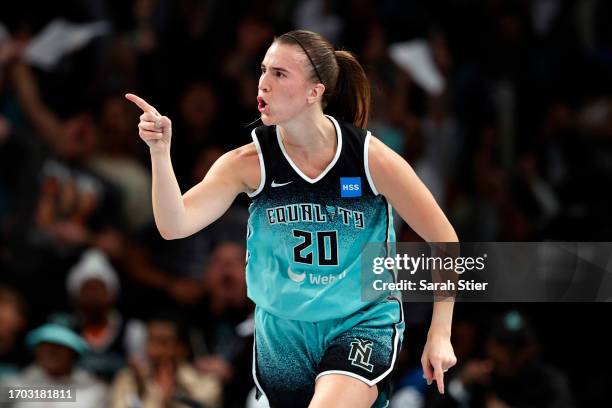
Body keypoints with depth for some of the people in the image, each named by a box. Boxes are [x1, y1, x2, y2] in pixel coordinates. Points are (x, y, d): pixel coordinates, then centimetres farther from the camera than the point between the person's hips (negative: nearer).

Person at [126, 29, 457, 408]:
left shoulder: (371, 158, -14)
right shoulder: (248, 163, -10)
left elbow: (445, 241, -6)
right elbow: (175, 225, -22)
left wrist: (440, 334, -9)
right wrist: (160, 152, -36)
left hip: (362, 324, -3)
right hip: (283, 330, 3)